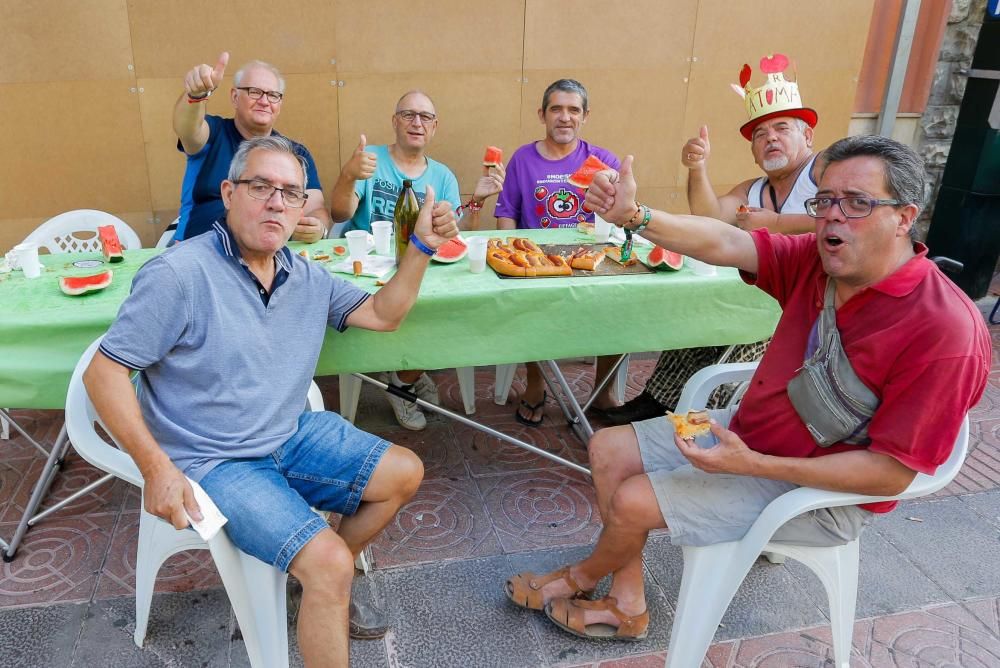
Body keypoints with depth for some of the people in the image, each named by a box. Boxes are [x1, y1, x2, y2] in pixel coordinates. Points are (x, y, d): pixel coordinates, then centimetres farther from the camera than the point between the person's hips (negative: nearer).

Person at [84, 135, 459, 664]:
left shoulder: (307, 278, 2)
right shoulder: (178, 274, -19)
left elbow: (383, 314, 9)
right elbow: (104, 372, -15)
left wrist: (421, 247, -3)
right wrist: (156, 469, -22)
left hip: (292, 438, 8)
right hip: (215, 463, -7)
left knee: (404, 473, 6)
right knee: (329, 563, -23)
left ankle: (327, 586, 20)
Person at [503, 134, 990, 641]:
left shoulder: (945, 330, -27)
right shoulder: (817, 261, -7)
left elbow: (893, 473, -26)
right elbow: (723, 243, -16)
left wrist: (752, 465, -30)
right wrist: (635, 216, -34)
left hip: (820, 490, -7)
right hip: (748, 429, 8)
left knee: (632, 502, -12)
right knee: (608, 449, 5)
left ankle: (583, 577, 23)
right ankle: (627, 605, 15)